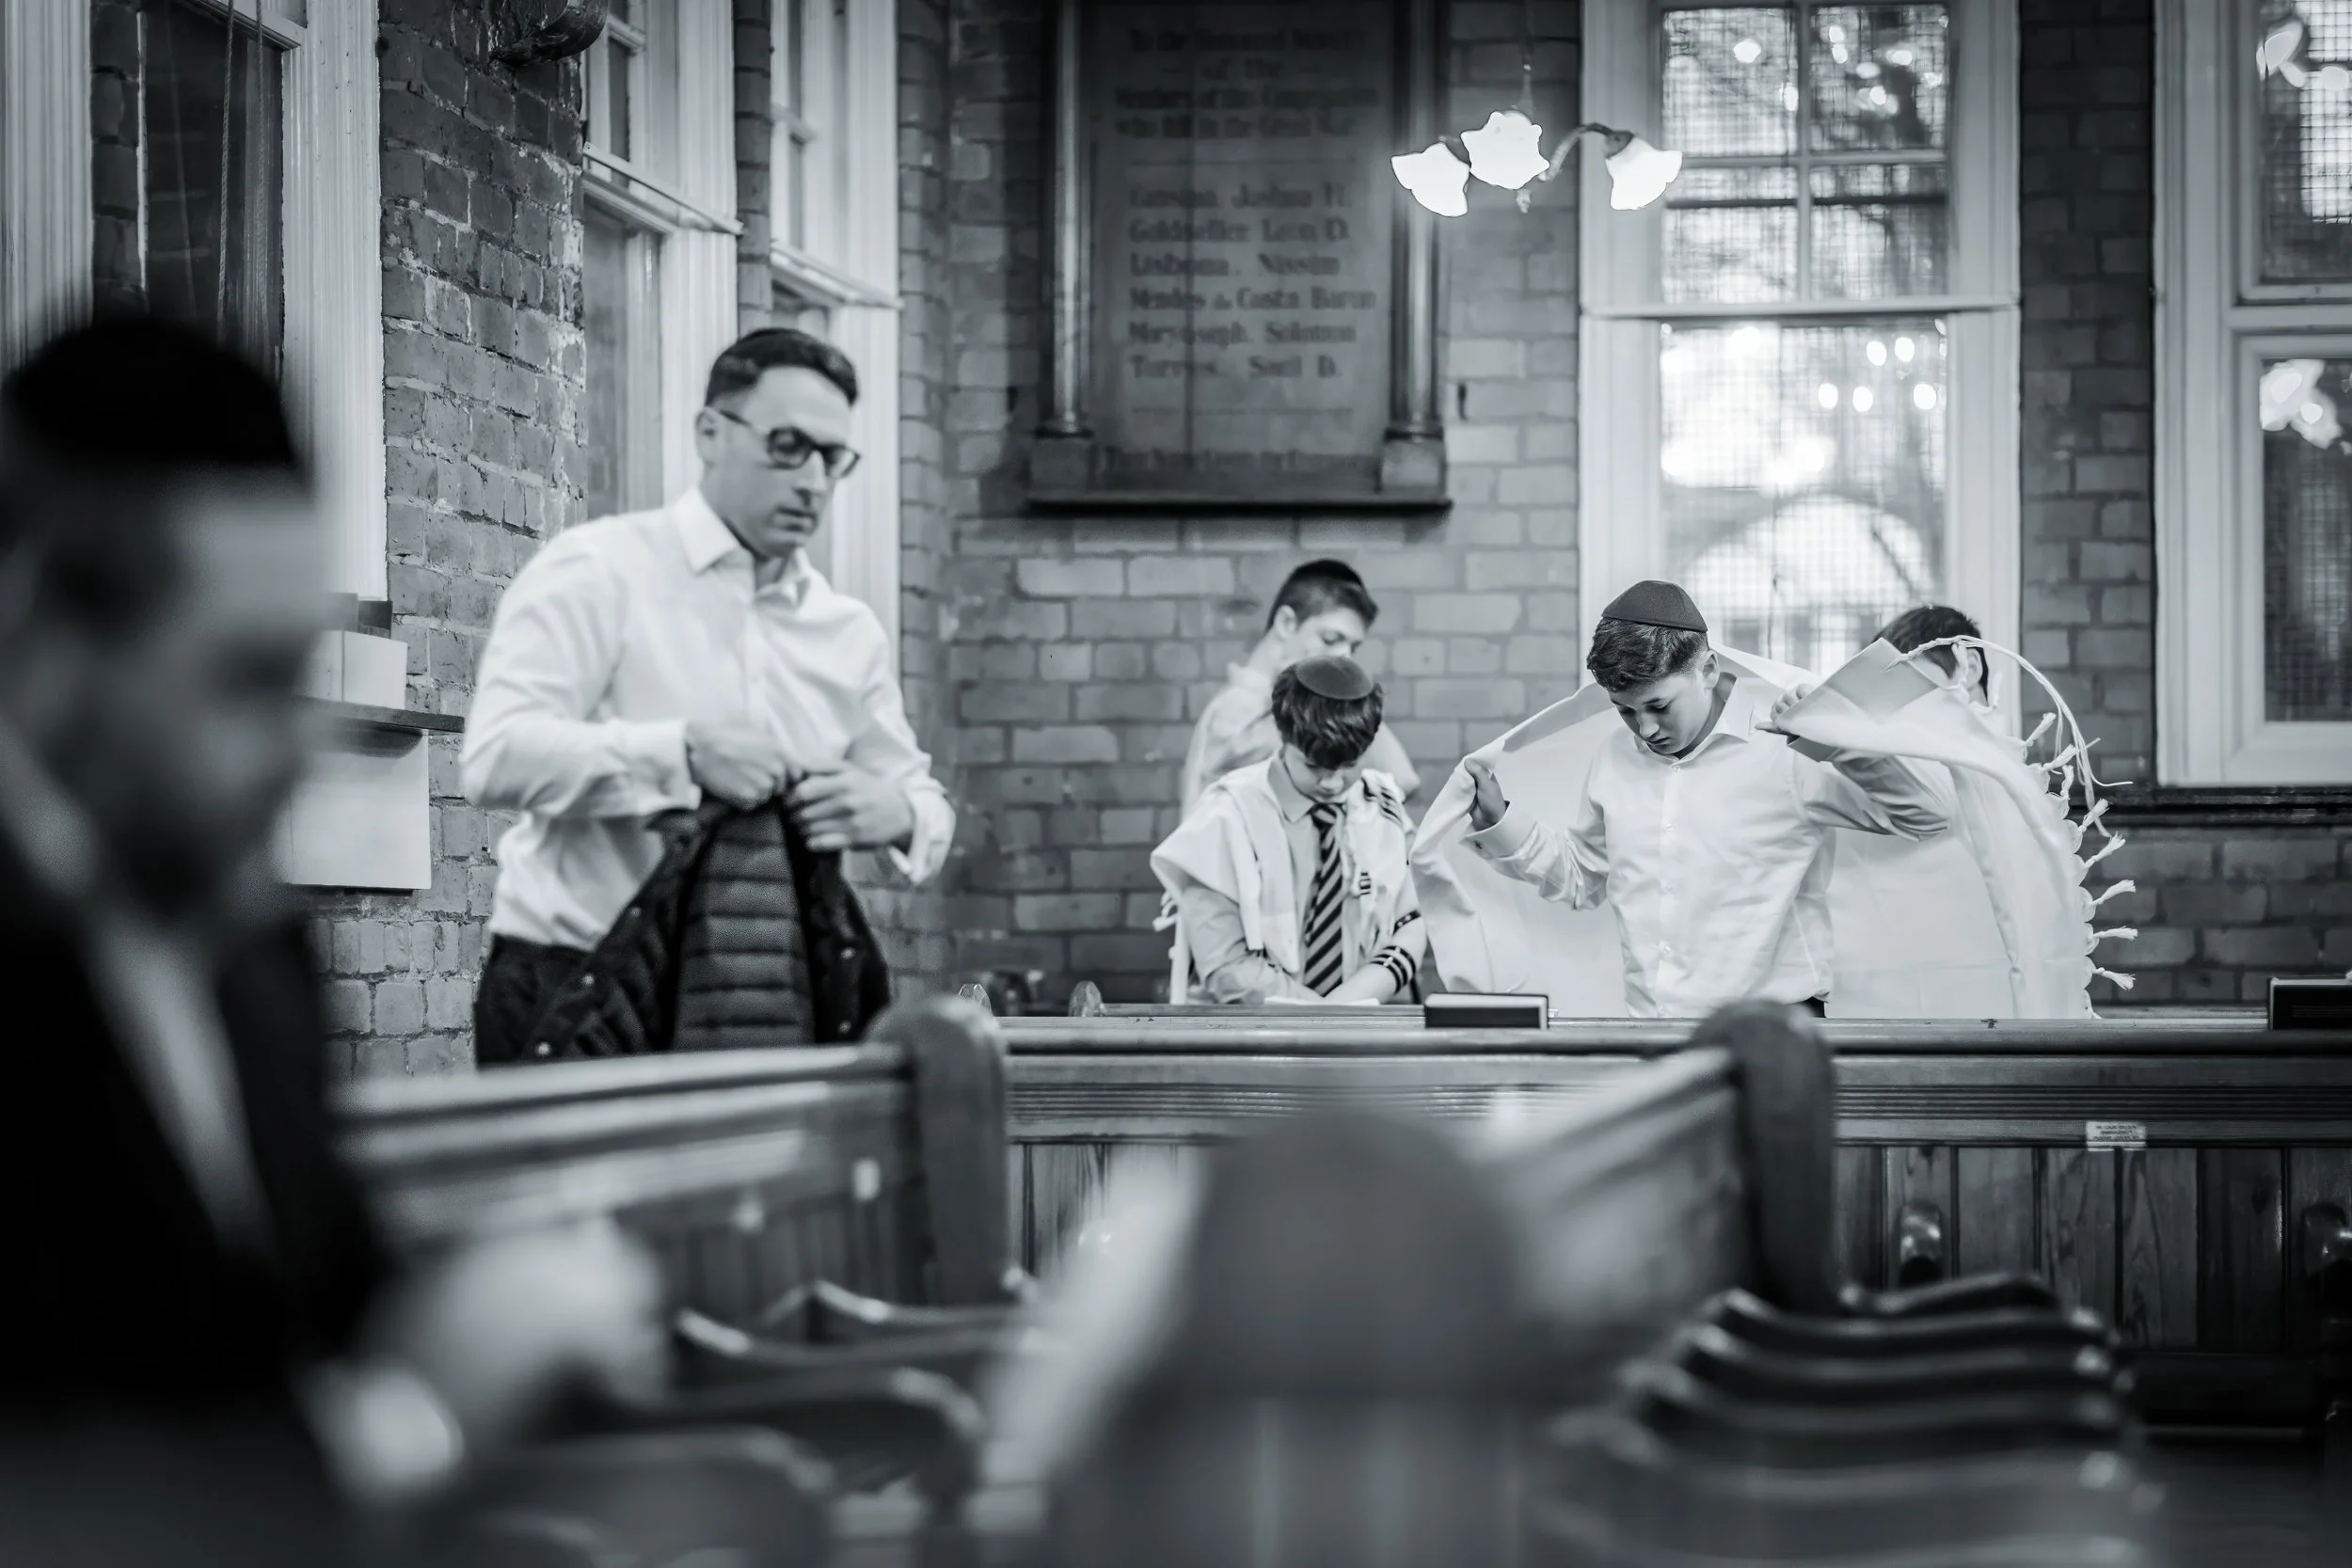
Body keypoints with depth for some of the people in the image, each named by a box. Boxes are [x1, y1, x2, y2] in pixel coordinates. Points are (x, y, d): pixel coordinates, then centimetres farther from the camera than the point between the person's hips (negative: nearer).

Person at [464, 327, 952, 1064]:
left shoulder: (849, 631, 14)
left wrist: (898, 813, -8)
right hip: (569, 993, -5)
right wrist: (683, 752, -27)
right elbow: (496, 755, -16)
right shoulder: (596, 574, -4)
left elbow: (921, 795, 18)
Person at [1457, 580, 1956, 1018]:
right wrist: (1499, 824, 21)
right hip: (1646, 1036, 5)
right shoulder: (1615, 759, 15)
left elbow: (1930, 812, -6)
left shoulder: (1787, 744, -5)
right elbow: (1582, 876, 32)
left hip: (1772, 1030, -5)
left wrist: (1841, 743, -18)